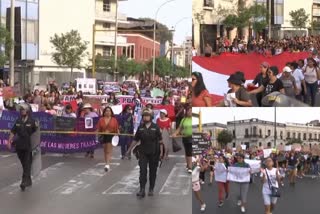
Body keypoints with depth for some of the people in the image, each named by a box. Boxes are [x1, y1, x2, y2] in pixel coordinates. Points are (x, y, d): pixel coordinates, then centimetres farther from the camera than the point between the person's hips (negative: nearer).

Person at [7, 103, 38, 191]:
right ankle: (28, 180, 26)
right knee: (23, 164, 13)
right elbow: (13, 132, 9)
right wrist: (9, 141, 4)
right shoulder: (18, 121, 8)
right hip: (19, 145, 5)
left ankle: (24, 181, -11)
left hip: (28, 146, -5)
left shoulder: (32, 121, -4)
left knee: (27, 164, -8)